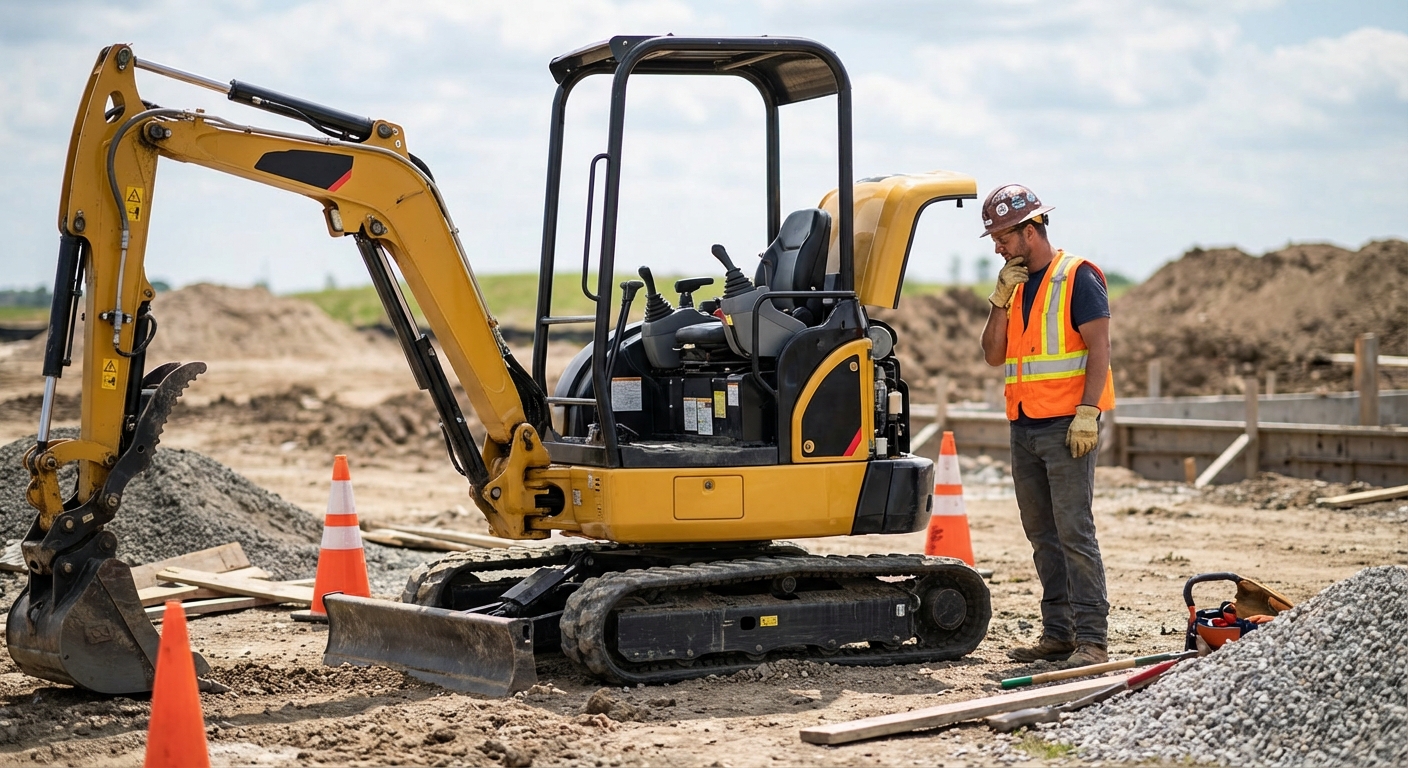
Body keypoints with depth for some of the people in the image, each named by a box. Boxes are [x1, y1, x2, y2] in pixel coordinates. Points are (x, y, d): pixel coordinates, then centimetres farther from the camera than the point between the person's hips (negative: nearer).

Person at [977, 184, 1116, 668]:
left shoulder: (1077, 277, -5)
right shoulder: (1015, 285, 17)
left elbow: (1099, 348, -12)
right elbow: (994, 355, 12)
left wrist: (1086, 412, -20)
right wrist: (1002, 301, 0)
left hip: (1066, 427, -8)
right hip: (1024, 427, 8)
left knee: (1074, 531, -11)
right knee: (1042, 535, 9)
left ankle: (1090, 640, -11)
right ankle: (1058, 634, 14)